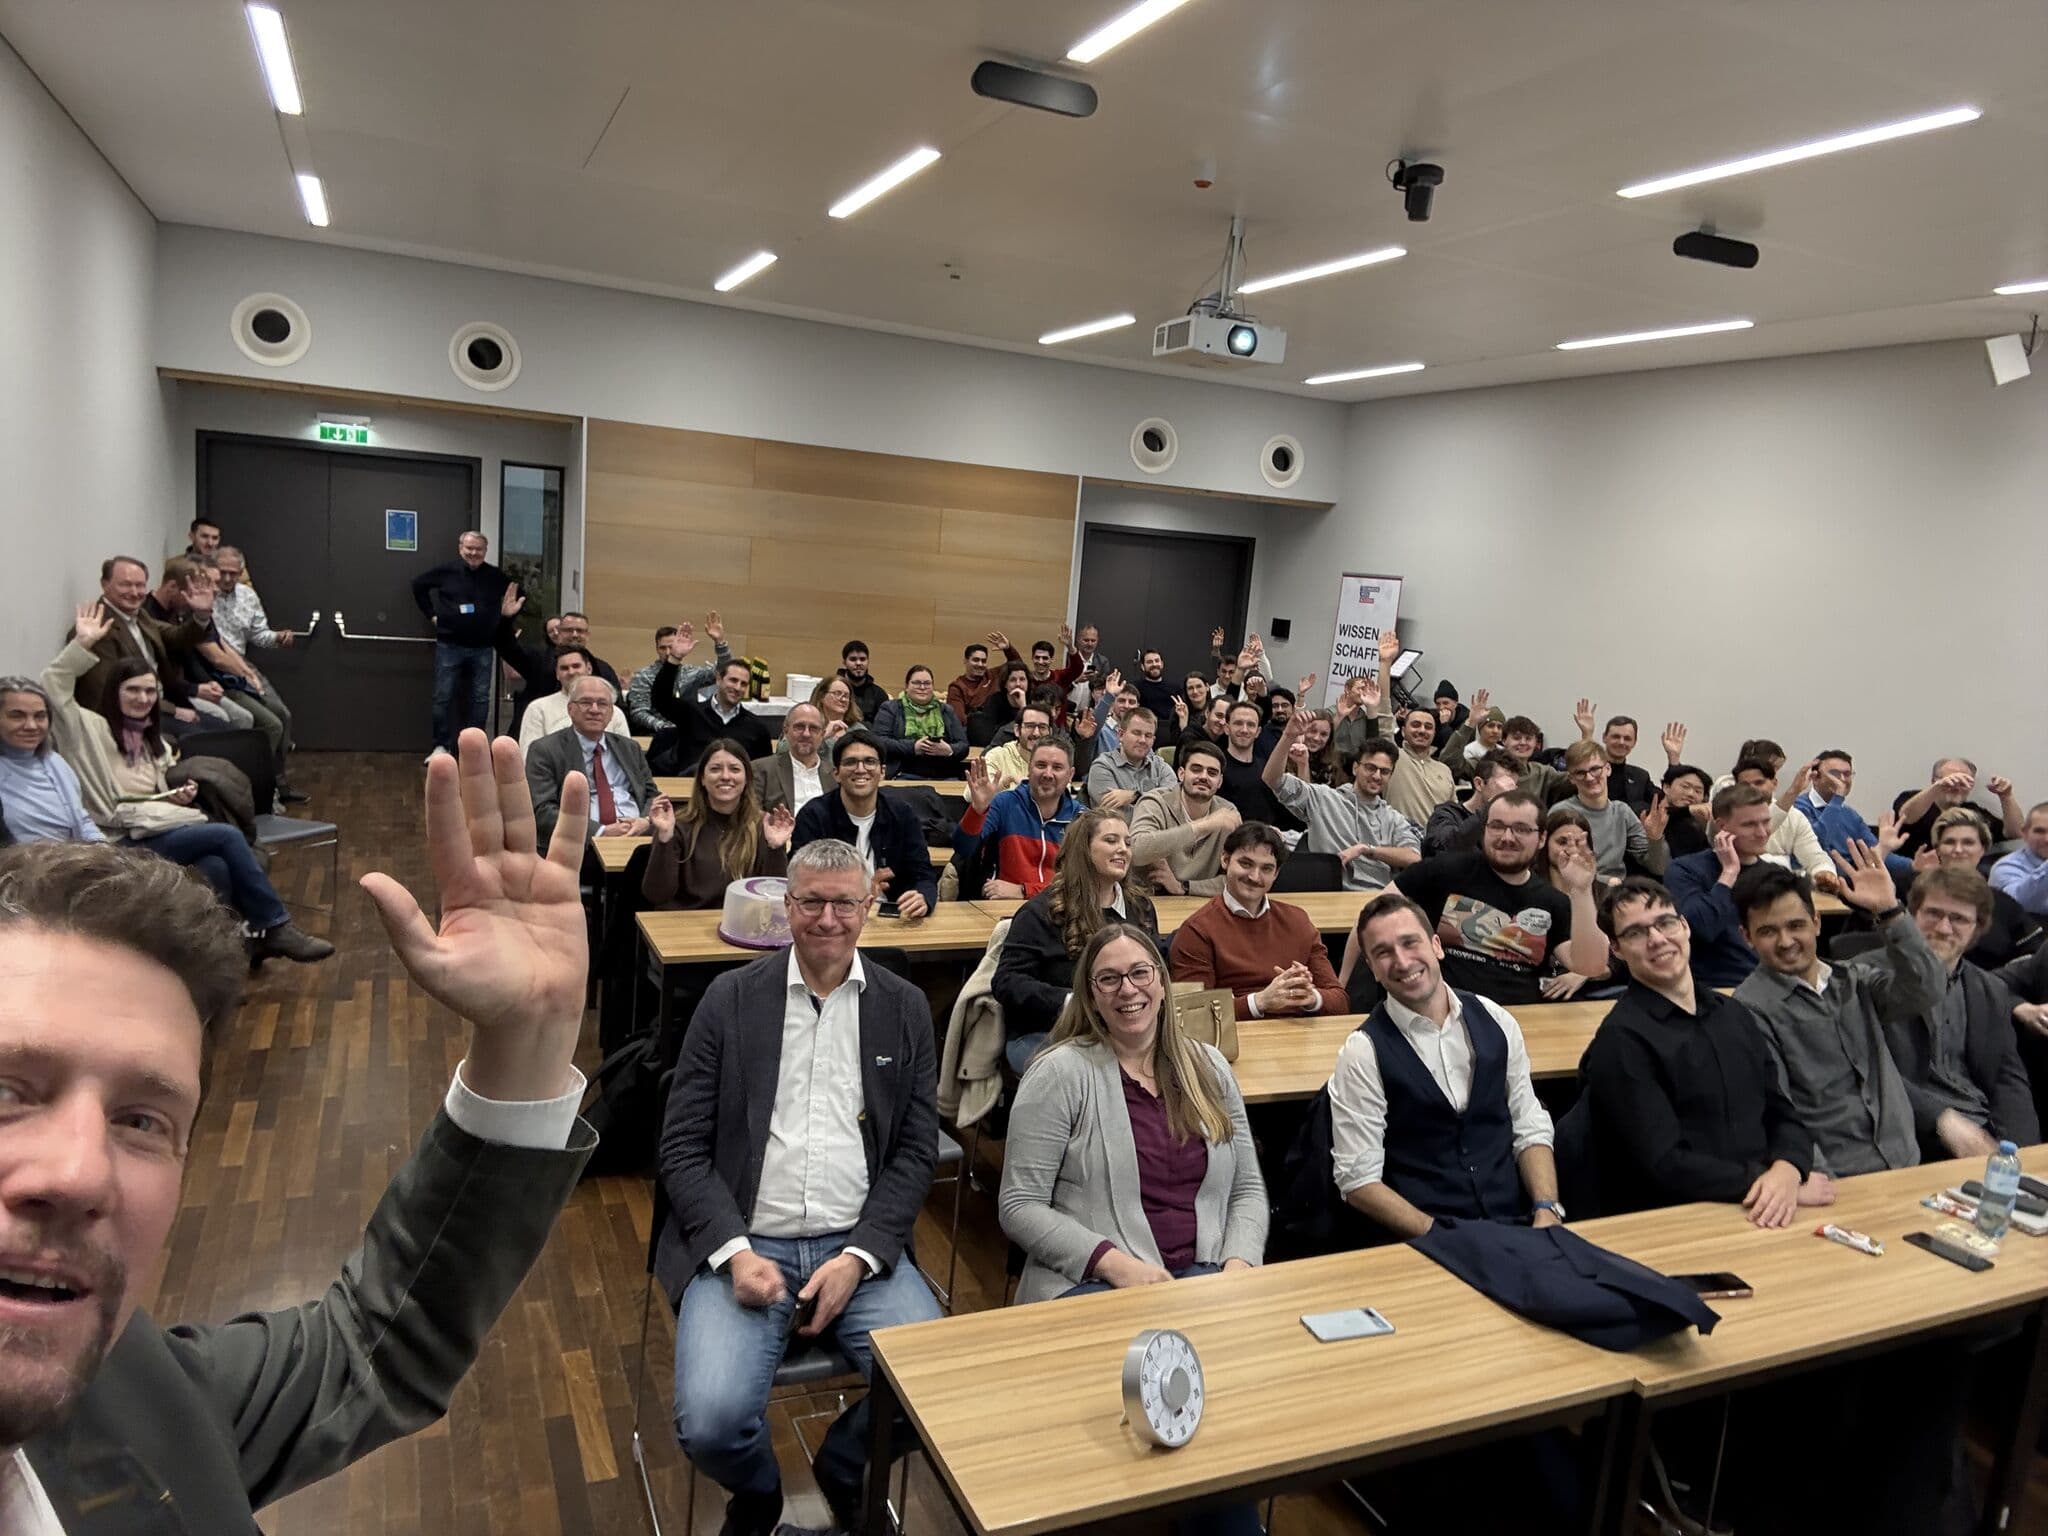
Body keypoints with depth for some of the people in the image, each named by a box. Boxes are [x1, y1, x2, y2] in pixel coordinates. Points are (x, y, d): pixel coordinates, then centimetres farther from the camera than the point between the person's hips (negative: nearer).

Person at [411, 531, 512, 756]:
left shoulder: (496, 576, 0)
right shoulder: (446, 571, -3)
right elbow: (418, 584, 11)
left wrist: (504, 618, 8)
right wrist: (431, 614, 6)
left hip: (483, 648, 1)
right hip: (450, 645, -1)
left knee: (480, 699, 5)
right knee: (443, 697, 0)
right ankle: (442, 745, 8)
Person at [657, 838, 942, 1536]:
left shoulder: (905, 1007, 6)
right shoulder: (731, 998, 2)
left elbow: (916, 1153, 4)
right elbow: (683, 1147, 1)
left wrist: (856, 1259, -9)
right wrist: (735, 1253, -13)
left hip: (860, 1248, 1)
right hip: (745, 1246, -1)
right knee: (710, 1422, -23)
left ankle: (841, 1472, 17)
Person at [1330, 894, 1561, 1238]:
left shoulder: (1495, 1021, 7)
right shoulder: (1364, 1052, -7)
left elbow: (1530, 1129, 11)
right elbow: (1359, 1180, -7)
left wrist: (1546, 1211, -5)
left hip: (1516, 1225, 3)